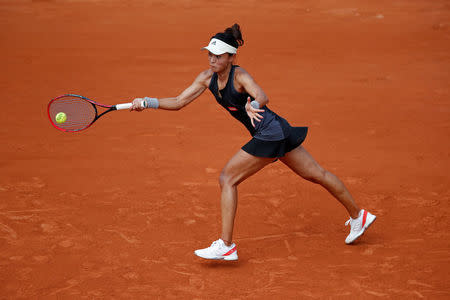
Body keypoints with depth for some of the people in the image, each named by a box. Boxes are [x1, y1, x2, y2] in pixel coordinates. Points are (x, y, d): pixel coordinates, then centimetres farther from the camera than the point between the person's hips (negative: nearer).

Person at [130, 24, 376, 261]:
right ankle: (358, 216, 32)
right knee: (316, 174, 19)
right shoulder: (207, 78, 2)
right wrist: (147, 103, -9)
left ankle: (226, 245, -10)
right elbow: (179, 102, 2)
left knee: (227, 179, -11)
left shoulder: (240, 75, -20)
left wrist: (253, 106, -60)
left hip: (269, 134, -9)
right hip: (278, 133, 9)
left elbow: (262, 97, -39)